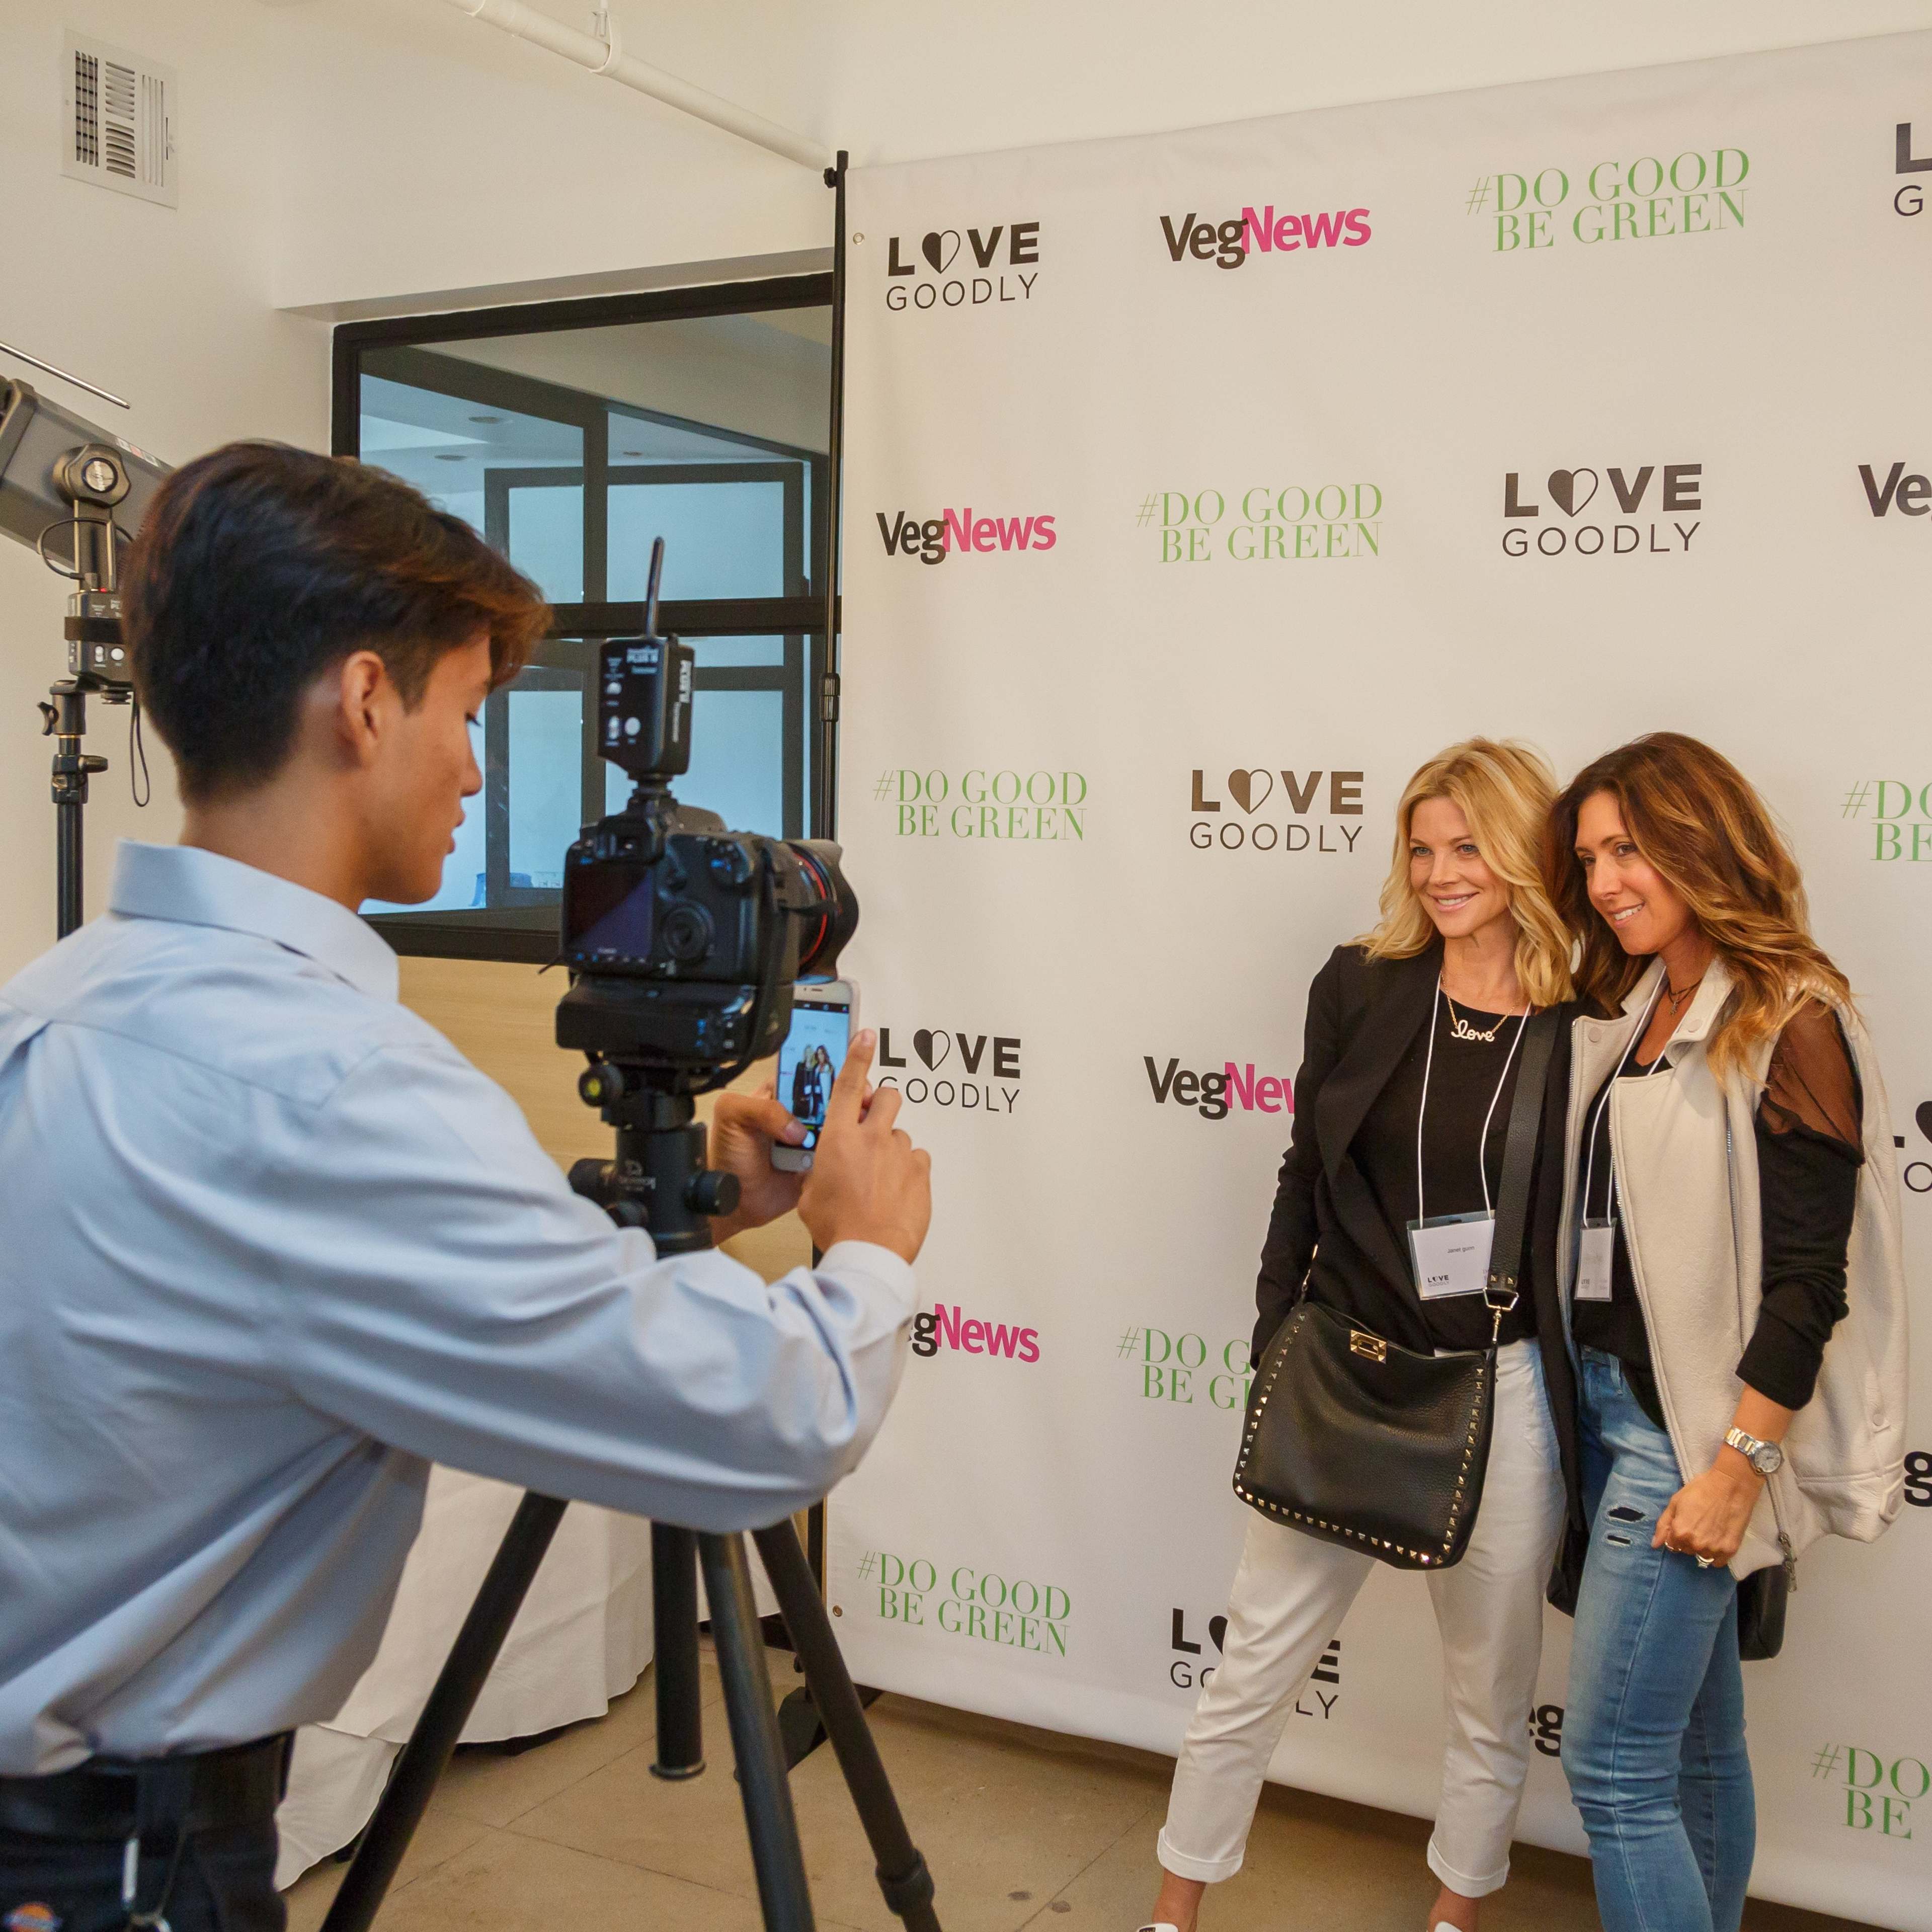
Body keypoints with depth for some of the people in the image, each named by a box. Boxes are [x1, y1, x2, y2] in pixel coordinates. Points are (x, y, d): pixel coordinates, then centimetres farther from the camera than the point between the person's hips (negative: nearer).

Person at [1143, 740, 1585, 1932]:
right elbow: (1308, 1178, 6)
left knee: (1492, 1700, 16)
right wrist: (1275, 1343, 5)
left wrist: (1591, 1413, -3)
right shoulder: (1362, 987, -1)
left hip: (1505, 1398, -1)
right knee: (1253, 1673, 11)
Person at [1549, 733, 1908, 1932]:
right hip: (1608, 1402, 8)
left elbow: (1807, 1283, -17)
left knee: (1613, 1766, -4)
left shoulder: (1787, 1026, -14)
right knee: (1695, 1741, 19)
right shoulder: (1637, 1013, 10)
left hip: (1689, 1430, -8)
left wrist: (1734, 1471, -18)